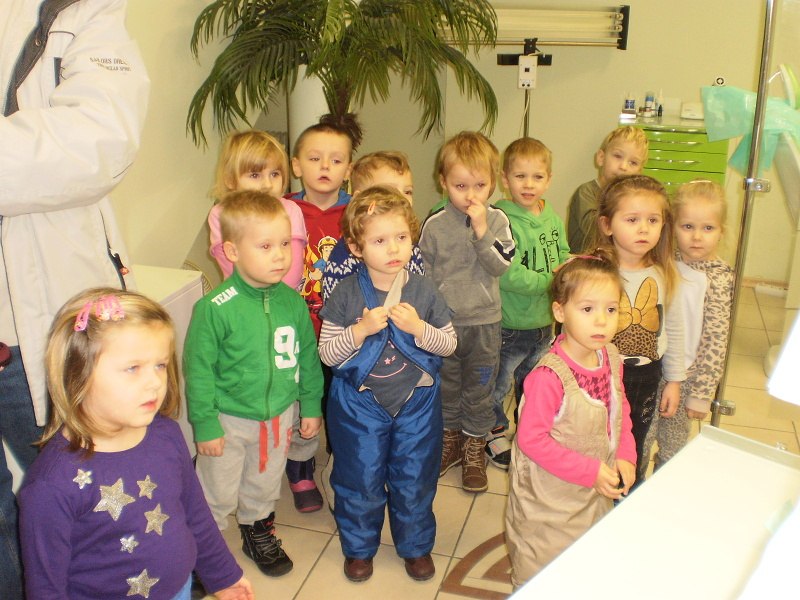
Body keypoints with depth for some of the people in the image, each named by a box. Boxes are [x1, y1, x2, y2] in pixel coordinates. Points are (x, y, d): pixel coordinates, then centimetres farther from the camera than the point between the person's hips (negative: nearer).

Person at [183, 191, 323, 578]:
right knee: (218, 494, 12)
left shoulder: (292, 301, -8)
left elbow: (308, 357, 4)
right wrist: (205, 425, -12)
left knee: (264, 485, 25)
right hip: (230, 419, -4)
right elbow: (198, 370, -15)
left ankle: (258, 532, 50)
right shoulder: (215, 308, -22)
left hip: (280, 415, 4)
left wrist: (311, 406, 9)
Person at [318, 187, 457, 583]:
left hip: (417, 403, 1)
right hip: (359, 404, -1)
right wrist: (361, 329, -26)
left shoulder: (423, 292, -8)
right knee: (361, 479, 13)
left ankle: (415, 544, 39)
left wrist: (418, 328, -21)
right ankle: (359, 546, 38)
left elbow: (450, 344, -2)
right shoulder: (346, 295, -12)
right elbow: (326, 353, -10)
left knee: (415, 479, 15)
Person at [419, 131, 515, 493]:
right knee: (446, 385, 16)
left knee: (479, 387, 13)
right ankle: (450, 437, 36)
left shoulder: (496, 220, -6)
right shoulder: (434, 225, -7)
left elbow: (500, 266, -16)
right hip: (442, 322, 0)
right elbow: (424, 274, 1)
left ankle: (474, 444, 30)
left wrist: (481, 231, -25)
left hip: (484, 321, 0)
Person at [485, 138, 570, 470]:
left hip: (543, 322, 7)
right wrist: (549, 282, -23)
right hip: (508, 326, -6)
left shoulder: (554, 221, 1)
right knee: (499, 384, 13)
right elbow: (508, 274, -28)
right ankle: (495, 431, 35)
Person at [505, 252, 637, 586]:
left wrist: (625, 457, -3)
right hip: (548, 501, -7)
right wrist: (591, 471, -23)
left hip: (597, 495, 7)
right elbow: (531, 439, -26)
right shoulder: (548, 376, -30)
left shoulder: (611, 359, -6)